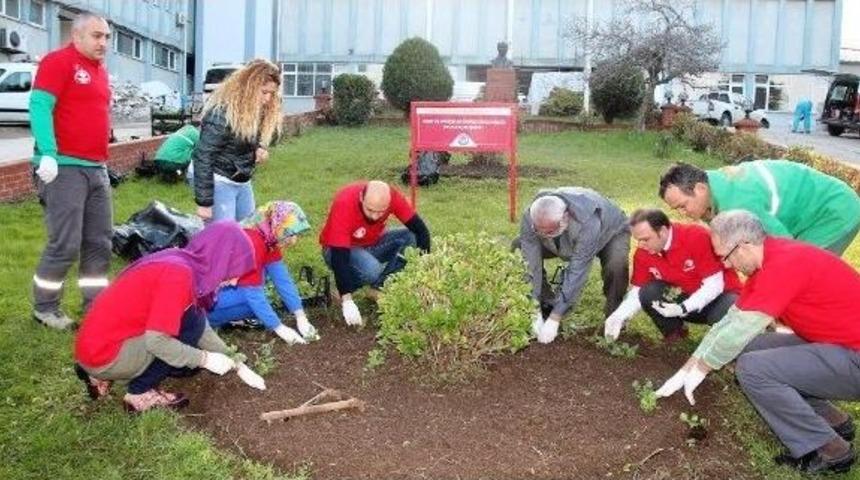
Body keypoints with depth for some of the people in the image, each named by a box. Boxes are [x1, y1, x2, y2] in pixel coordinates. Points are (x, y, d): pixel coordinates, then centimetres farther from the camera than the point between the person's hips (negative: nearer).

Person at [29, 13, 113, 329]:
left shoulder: (100, 70, 18)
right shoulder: (58, 61, -6)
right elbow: (39, 107, -14)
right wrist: (48, 155, -24)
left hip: (97, 169, 8)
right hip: (65, 167, -8)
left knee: (99, 243, 8)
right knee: (65, 244, -6)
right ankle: (44, 308, 9)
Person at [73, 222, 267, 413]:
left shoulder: (182, 265, 5)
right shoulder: (177, 275, -24)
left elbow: (203, 328, 13)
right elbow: (156, 340, -27)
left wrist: (236, 365, 12)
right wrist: (205, 358, -15)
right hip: (103, 354, -9)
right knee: (191, 324, -15)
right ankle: (140, 393, -3)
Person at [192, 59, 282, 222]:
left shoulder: (259, 110, 2)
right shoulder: (222, 112, -23)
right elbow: (203, 156, -24)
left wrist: (259, 148, -7)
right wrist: (204, 201, -25)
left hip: (242, 181, 9)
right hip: (216, 180, -9)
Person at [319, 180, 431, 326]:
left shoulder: (392, 196, -24)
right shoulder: (344, 204, -34)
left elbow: (420, 229, -18)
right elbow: (339, 257, -34)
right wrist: (347, 300, -37)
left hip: (373, 243, 5)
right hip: (340, 249, -5)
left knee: (412, 237, -19)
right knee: (371, 269, -36)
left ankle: (380, 287, -8)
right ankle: (344, 291, -6)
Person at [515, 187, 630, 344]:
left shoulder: (587, 223, -45)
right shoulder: (529, 219, -33)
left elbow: (577, 272, -42)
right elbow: (531, 266, -29)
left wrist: (554, 319, -41)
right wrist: (535, 313, -31)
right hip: (566, 240, 4)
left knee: (616, 264, -38)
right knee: (519, 247, -16)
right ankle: (547, 306, 0)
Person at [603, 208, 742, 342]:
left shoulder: (697, 237, -26)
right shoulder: (643, 252, -12)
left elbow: (714, 285, -24)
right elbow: (638, 290, -3)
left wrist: (683, 308, -34)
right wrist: (619, 317, -21)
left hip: (720, 293, -4)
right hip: (685, 296, 4)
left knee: (721, 316, -37)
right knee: (648, 293, -22)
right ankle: (673, 334, 2)